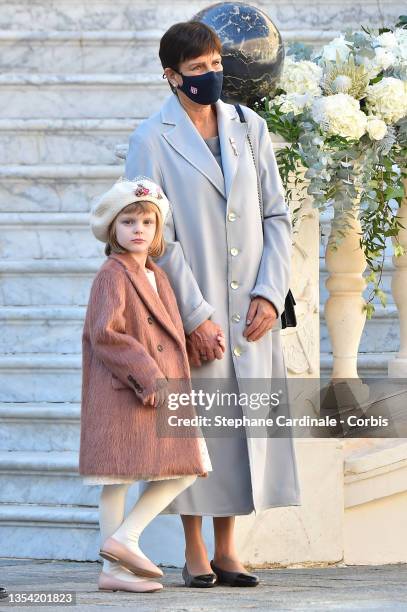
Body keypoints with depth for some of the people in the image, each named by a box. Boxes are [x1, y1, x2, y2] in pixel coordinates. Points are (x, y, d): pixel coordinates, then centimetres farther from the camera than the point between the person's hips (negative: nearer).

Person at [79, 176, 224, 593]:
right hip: (122, 394, -8)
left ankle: (124, 537, 4)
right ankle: (114, 568, -2)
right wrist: (147, 374, -21)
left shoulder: (157, 277, 17)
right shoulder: (112, 276, -10)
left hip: (162, 391, 8)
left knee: (182, 472, 4)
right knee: (119, 476, -7)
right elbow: (105, 333, -20)